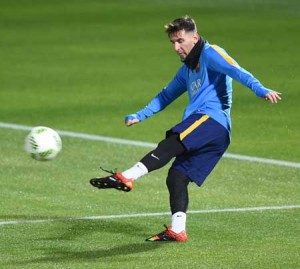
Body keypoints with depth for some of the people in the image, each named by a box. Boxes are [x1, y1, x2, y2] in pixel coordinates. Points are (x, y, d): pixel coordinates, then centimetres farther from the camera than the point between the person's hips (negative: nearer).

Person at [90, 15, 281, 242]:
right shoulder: (187, 69, 30)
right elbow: (166, 95, 42)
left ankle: (127, 177, -41)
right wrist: (139, 116, 37)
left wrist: (262, 91, -30)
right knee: (177, 177, -2)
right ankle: (177, 230, -7)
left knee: (171, 144, -26)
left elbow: (237, 72, -15)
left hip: (211, 118, -9)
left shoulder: (210, 53, 2)